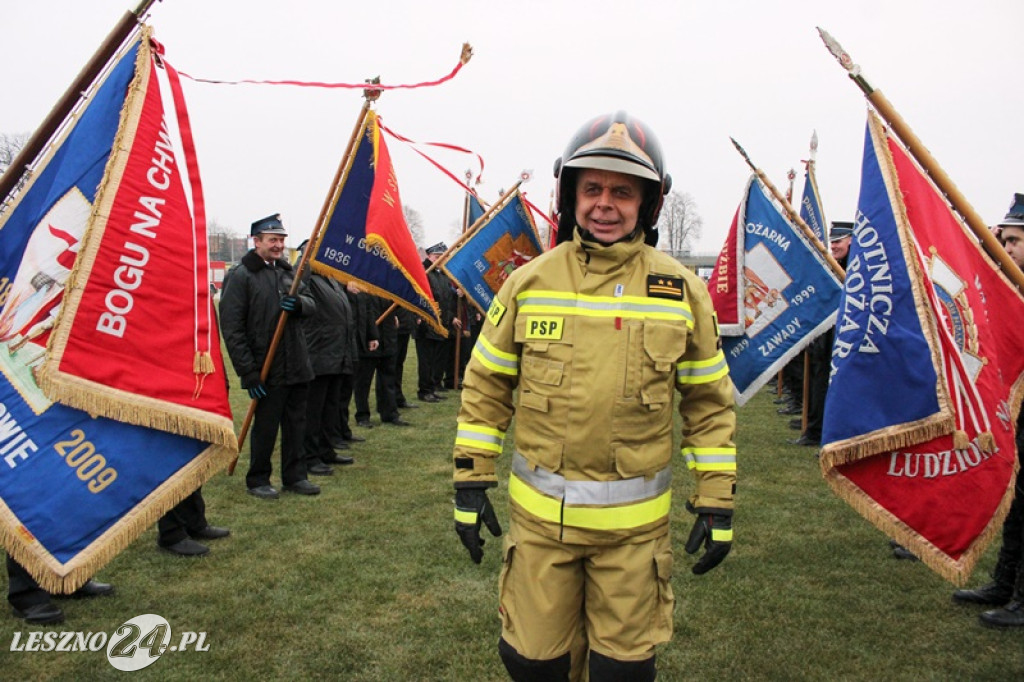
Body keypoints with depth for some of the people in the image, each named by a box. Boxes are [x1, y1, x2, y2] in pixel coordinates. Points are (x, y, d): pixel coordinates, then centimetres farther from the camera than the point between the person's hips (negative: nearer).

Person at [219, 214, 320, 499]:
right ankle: (257, 480, 20)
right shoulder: (239, 276, -8)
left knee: (296, 423, 12)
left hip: (297, 366, 6)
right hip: (266, 370, -6)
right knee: (265, 426, 4)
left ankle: (295, 475, 25)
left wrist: (299, 303, -13)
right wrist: (248, 372, -15)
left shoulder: (287, 270, 14)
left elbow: (312, 304, 13)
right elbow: (232, 329, -12)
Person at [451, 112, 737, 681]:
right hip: (540, 511, 1)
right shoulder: (529, 283, -1)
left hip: (635, 520, 0)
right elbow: (486, 388, 4)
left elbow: (710, 403, 3)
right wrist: (471, 484, 2)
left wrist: (716, 503, 2)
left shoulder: (682, 291, -2)